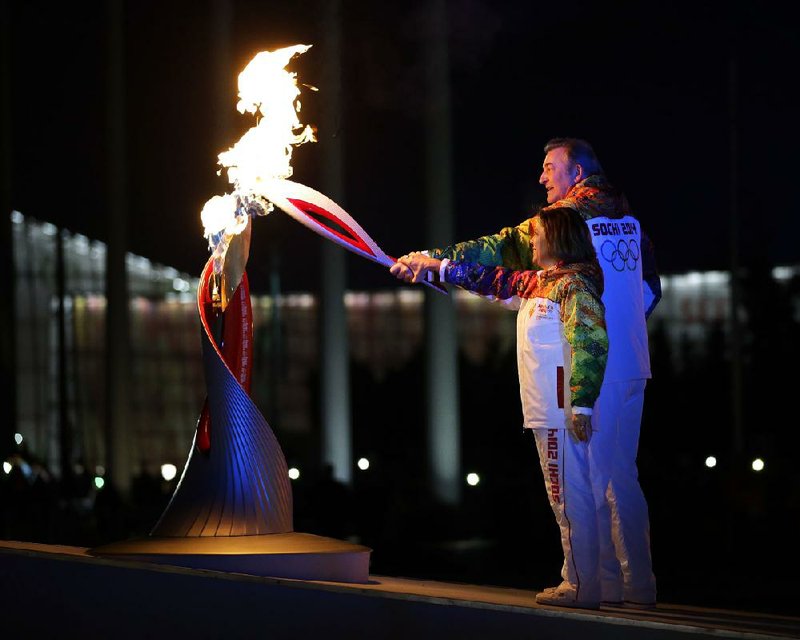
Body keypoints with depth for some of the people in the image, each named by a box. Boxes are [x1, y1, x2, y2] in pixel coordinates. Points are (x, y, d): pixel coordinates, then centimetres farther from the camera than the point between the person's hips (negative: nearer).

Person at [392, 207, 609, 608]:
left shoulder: (574, 284, -11)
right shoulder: (536, 284, 18)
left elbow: (592, 344, -19)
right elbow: (494, 281, 30)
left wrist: (581, 406, -25)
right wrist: (432, 265, 32)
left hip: (562, 413, -10)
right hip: (546, 413, 10)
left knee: (570, 498, -8)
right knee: (564, 499, 10)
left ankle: (583, 587, -6)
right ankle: (576, 582, 12)